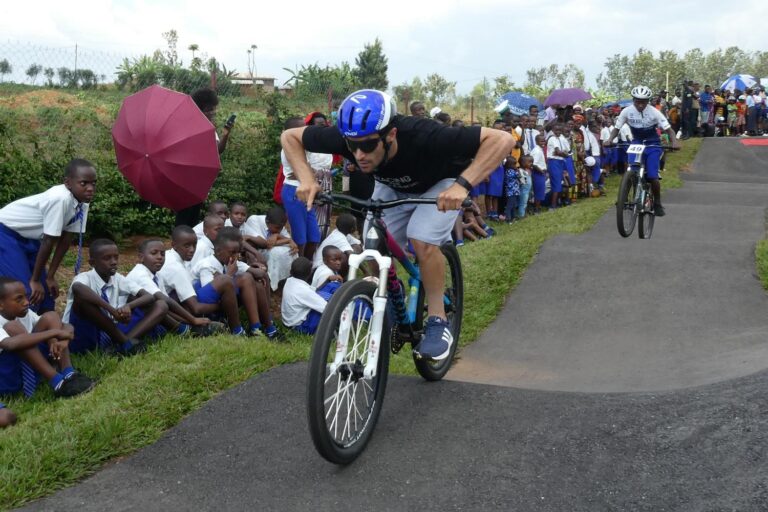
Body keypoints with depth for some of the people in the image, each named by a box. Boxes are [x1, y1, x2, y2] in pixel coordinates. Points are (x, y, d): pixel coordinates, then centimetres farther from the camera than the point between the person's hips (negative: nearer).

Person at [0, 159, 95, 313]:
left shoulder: (82, 202, -9)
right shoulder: (60, 199, -33)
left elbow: (65, 239, -2)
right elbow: (48, 242, -26)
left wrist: (50, 276, -1)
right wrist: (35, 280, -18)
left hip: (29, 238, 8)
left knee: (46, 293, 8)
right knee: (26, 294, -14)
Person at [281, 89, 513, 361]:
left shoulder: (422, 137, -44)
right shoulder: (347, 138, -33)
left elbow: (502, 139, -44)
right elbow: (289, 136, -16)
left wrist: (462, 184, -54)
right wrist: (306, 178, -32)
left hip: (440, 184, -4)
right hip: (393, 186, 4)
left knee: (423, 243, -26)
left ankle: (438, 323, -8)